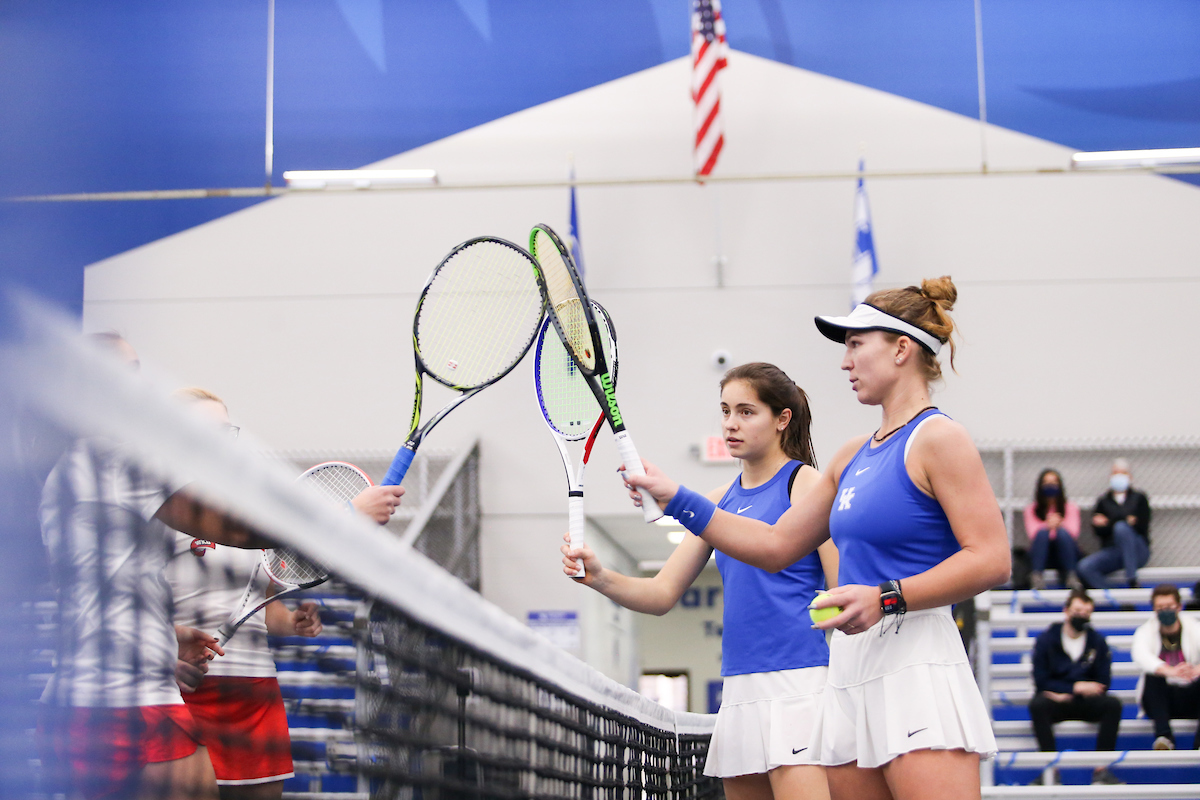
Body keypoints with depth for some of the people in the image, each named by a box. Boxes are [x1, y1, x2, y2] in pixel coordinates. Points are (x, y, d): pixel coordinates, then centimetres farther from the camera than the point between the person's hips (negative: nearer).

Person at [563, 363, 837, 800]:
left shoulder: (806, 483, -1)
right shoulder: (720, 501, 17)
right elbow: (663, 593, 14)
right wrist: (600, 577, -4)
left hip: (798, 680, -7)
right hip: (739, 685, 7)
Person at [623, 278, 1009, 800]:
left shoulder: (937, 438, -6)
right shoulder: (854, 456, 20)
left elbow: (991, 561, -13)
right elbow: (777, 545, 24)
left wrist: (886, 599, -20)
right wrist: (676, 499, 21)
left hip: (917, 666, -8)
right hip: (849, 670, 8)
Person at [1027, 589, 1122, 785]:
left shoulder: (1097, 641, 5)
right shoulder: (1046, 639, -2)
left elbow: (1103, 683, 0)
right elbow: (1041, 681, -7)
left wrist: (1065, 694, -12)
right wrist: (1077, 687, -17)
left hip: (1085, 702, 2)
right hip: (1056, 702, -2)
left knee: (1112, 704, -27)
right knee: (1037, 704, -34)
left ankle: (1101, 770, -29)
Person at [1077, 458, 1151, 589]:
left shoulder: (1139, 498, 12)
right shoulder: (1103, 501, 16)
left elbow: (1142, 527, -2)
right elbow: (1098, 531, 4)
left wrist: (1108, 523, -9)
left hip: (1137, 551, -2)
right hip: (1111, 551, 2)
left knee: (1121, 527, -35)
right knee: (1085, 567, -28)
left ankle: (1132, 581, -36)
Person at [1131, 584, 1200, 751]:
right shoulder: (1146, 631, -2)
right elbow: (1139, 654, -27)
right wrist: (1171, 671, -47)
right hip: (1160, 699, 0)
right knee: (1152, 676, -30)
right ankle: (1164, 736, -42)